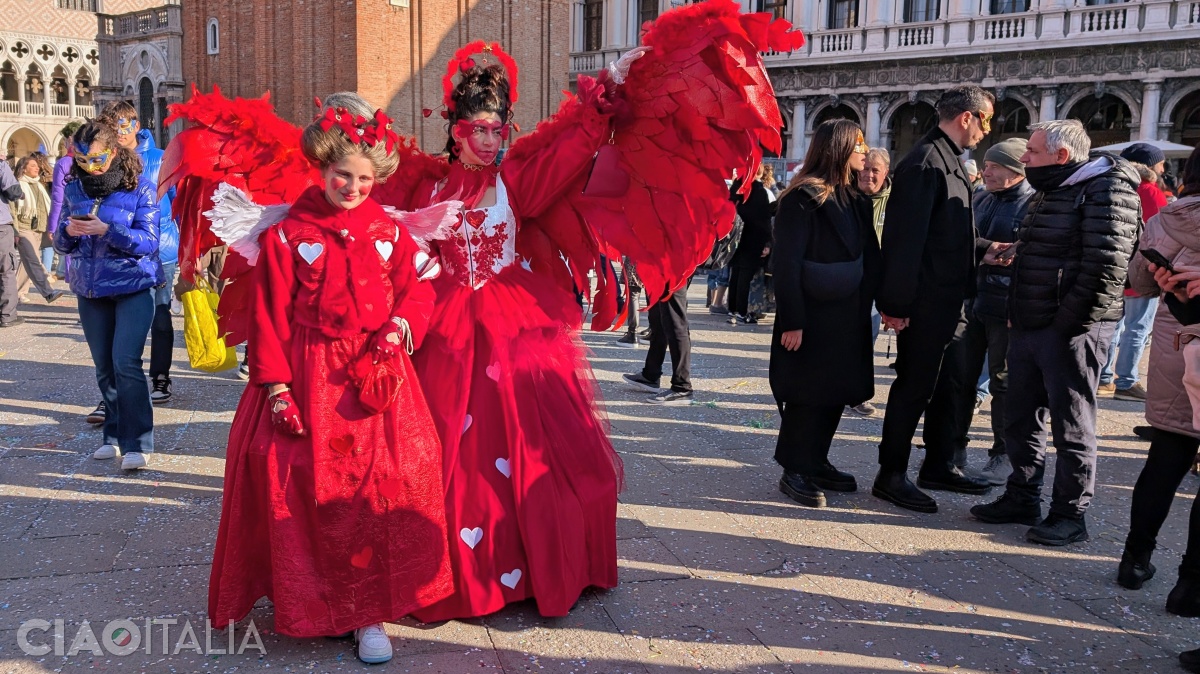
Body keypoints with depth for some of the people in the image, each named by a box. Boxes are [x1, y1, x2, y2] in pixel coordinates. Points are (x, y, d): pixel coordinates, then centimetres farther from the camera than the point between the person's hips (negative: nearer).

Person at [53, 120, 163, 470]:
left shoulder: (140, 190, -8)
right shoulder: (74, 189, 5)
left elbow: (148, 242, -15)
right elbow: (61, 244, 9)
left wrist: (107, 229, -27)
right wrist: (68, 232, -14)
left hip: (133, 287, -5)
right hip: (90, 290, 5)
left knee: (126, 363, -13)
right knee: (104, 368, 10)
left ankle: (136, 443, -6)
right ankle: (115, 435, 22)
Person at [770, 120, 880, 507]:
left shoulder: (854, 200, 13)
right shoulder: (803, 198, -12)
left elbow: (869, 257, 12)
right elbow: (787, 263, -16)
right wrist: (792, 321, -20)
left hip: (848, 316, 8)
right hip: (813, 317, -8)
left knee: (837, 392, 13)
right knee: (808, 395, 0)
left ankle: (816, 462, 26)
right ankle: (794, 472, 12)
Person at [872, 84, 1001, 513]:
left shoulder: (948, 161, 15)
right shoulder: (926, 164, -17)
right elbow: (907, 238, -23)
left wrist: (982, 251, 14)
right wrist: (897, 304, -24)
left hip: (949, 299, 10)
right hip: (925, 303, -10)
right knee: (914, 387, 0)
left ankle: (939, 465, 31)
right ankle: (891, 476, 12)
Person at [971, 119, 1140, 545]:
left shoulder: (1107, 191, -13)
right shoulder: (1049, 192, 17)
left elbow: (1106, 267, -22)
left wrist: (1069, 324, -21)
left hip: (1071, 331, -9)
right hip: (1028, 328, 9)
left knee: (1072, 427, 1)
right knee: (1020, 418, 15)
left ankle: (1070, 515, 12)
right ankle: (1022, 498, 28)